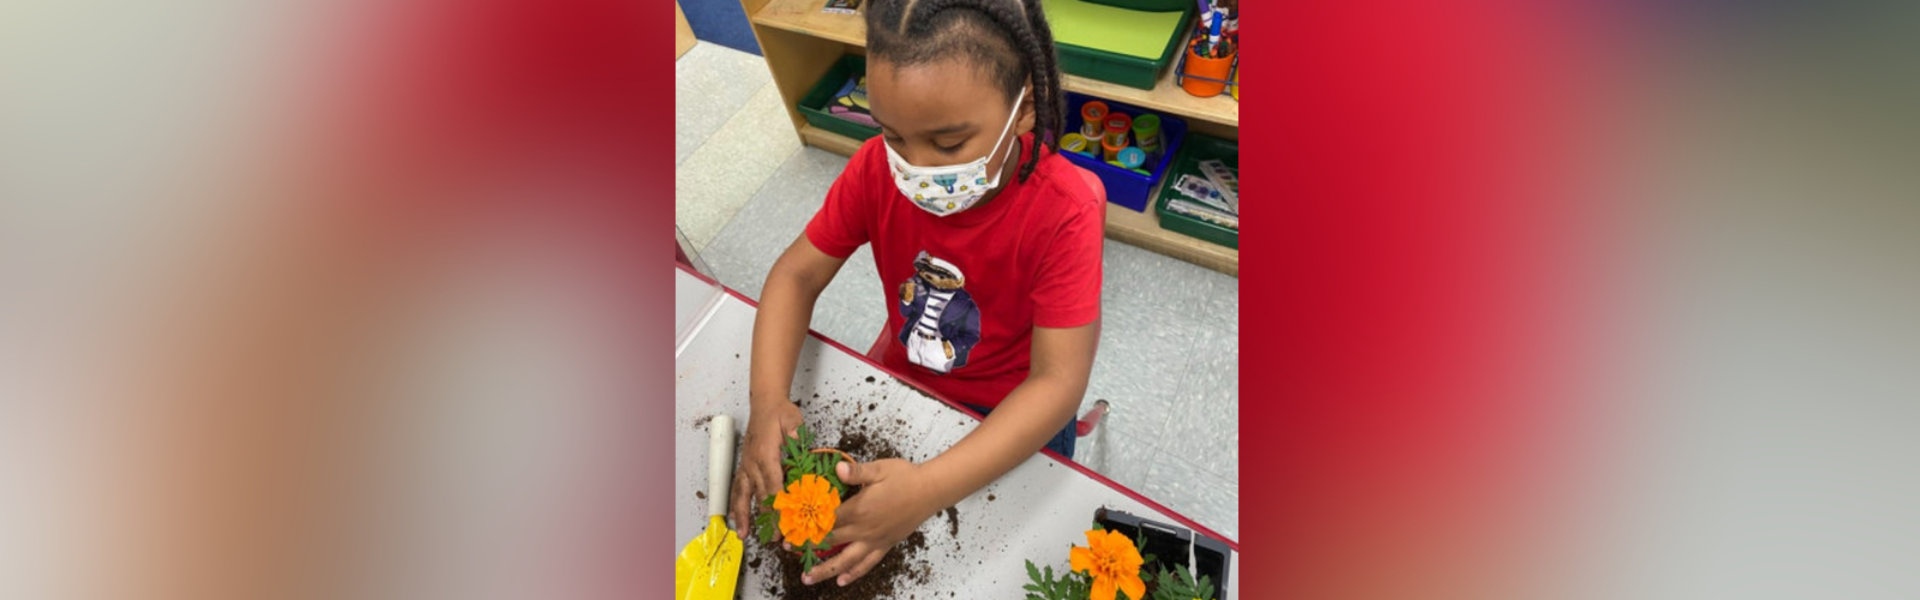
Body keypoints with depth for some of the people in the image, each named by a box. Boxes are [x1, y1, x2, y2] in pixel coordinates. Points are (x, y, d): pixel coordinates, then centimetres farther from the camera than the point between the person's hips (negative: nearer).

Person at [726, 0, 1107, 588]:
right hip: (900, 374, 4)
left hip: (1014, 412, -3)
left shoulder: (1065, 211, -32)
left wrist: (928, 490, -46)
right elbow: (797, 273, -12)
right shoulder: (878, 167, -20)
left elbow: (1057, 381, -35)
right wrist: (768, 401, -31)